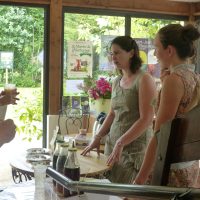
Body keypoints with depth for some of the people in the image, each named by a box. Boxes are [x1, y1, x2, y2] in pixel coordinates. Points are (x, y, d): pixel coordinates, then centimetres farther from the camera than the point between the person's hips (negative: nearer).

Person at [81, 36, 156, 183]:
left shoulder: (144, 80, -9)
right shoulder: (117, 82, 13)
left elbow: (146, 119, -15)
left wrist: (120, 143, -19)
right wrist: (97, 138, 12)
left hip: (135, 148, -6)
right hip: (113, 144, 7)